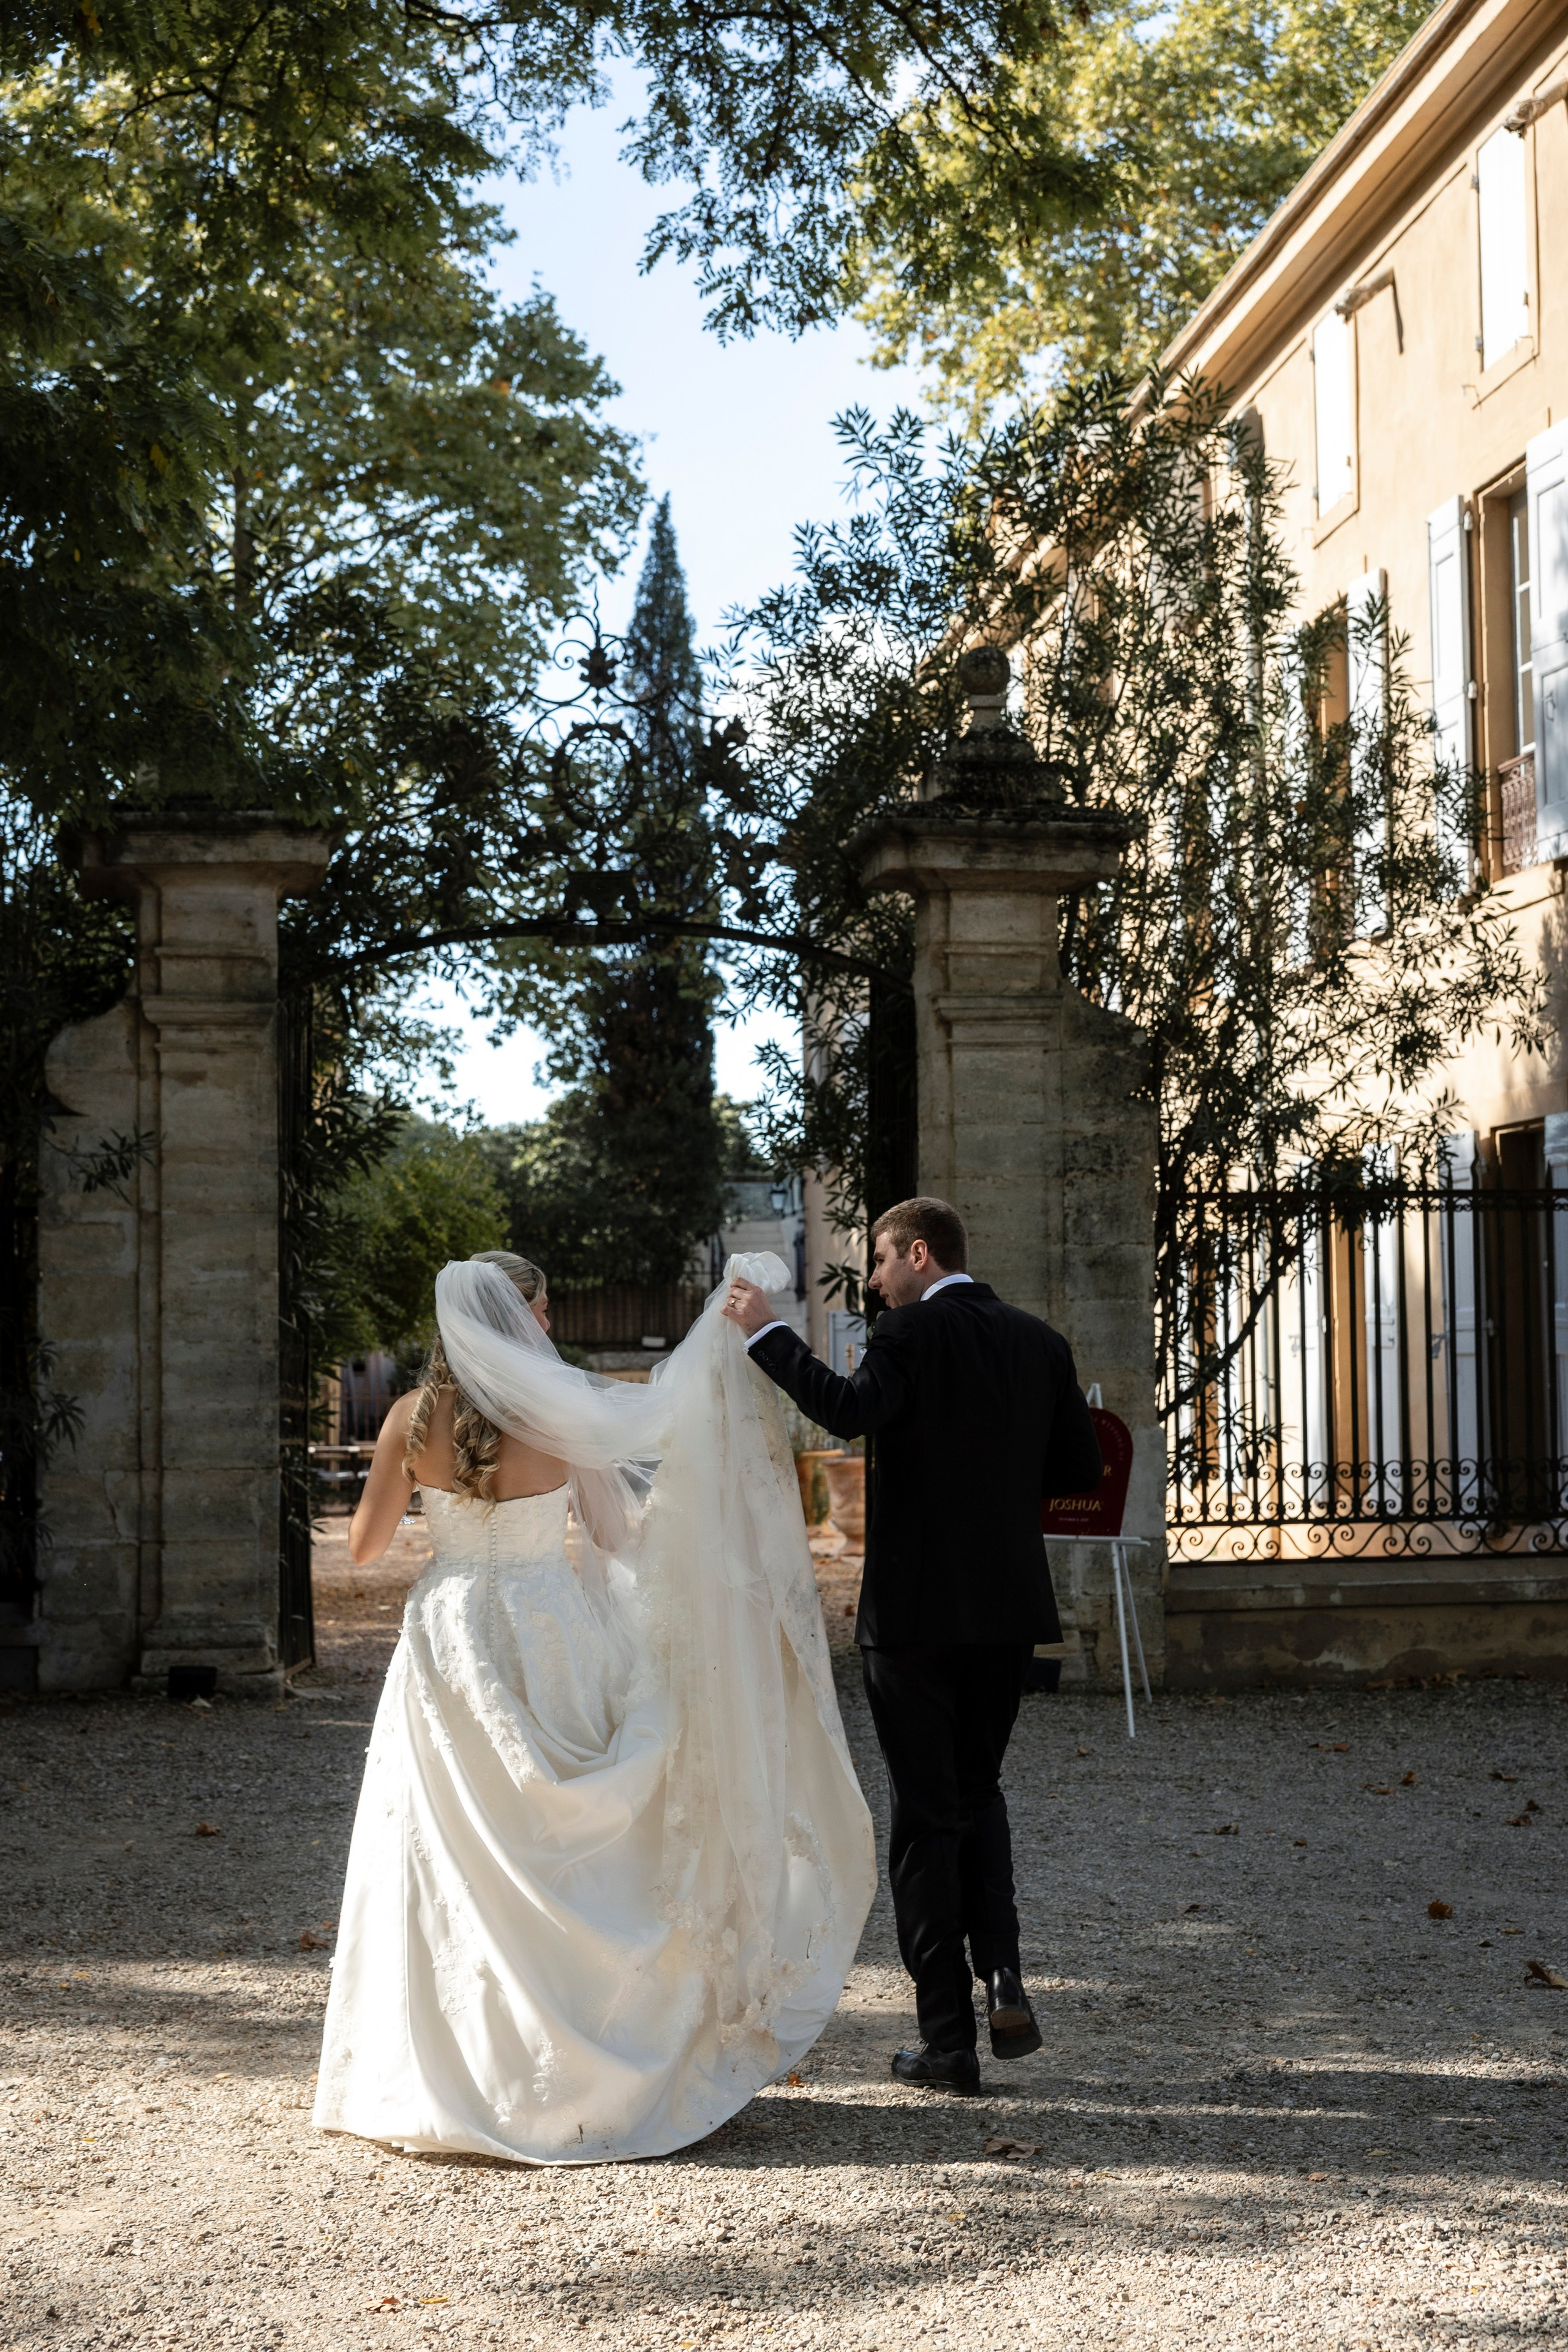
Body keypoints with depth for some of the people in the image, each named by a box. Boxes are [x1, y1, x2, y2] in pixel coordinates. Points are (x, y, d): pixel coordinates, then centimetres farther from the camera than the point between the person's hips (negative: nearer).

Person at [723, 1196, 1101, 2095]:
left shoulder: (912, 1332, -10)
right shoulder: (1039, 1340, 8)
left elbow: (852, 1410, -28)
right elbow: (1082, 1465, 9)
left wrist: (768, 1332, -21)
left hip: (916, 1611, -5)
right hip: (1008, 1606, 5)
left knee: (928, 1816, 3)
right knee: (979, 1792, 22)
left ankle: (949, 2037, 5)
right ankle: (1004, 1978, 2)